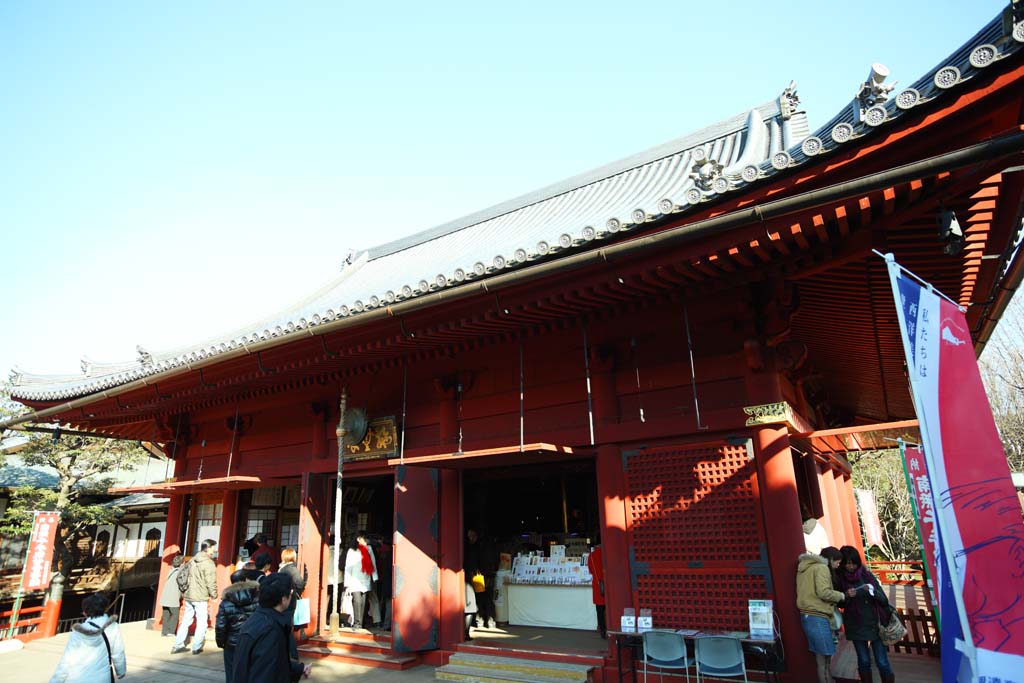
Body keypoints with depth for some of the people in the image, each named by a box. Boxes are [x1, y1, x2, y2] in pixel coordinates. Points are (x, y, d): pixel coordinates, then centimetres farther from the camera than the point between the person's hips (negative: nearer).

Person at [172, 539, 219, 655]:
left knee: (186, 621, 17)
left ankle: (178, 646, 21)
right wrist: (214, 595, -2)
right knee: (202, 623, 4)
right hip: (201, 598, -7)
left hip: (188, 596, 7)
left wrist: (184, 591, 25)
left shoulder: (192, 561, 9)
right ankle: (196, 647, 8)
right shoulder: (209, 564, -15)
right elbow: (211, 582, -16)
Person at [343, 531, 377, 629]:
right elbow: (348, 568, 0)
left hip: (366, 581, 3)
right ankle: (356, 623, -9)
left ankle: (360, 624, 7)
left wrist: (375, 578, 1)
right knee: (357, 602, -13)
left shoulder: (368, 549, 10)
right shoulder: (352, 551, 1)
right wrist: (347, 584, -4)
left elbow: (373, 564, 8)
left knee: (363, 603, 1)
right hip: (355, 581, -3)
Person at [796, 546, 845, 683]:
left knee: (821, 660, 12)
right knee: (824, 662, -3)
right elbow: (823, 592, -18)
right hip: (817, 618, -9)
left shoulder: (807, 567, 19)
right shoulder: (822, 568, -9)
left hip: (808, 616, 9)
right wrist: (841, 595, -2)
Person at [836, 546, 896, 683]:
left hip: (874, 623, 0)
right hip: (856, 627, 0)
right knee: (864, 661, 9)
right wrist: (846, 596, -18)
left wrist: (872, 591, -23)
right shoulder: (840, 579, -4)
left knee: (882, 661, 0)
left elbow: (883, 598, -3)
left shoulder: (867, 575, -3)